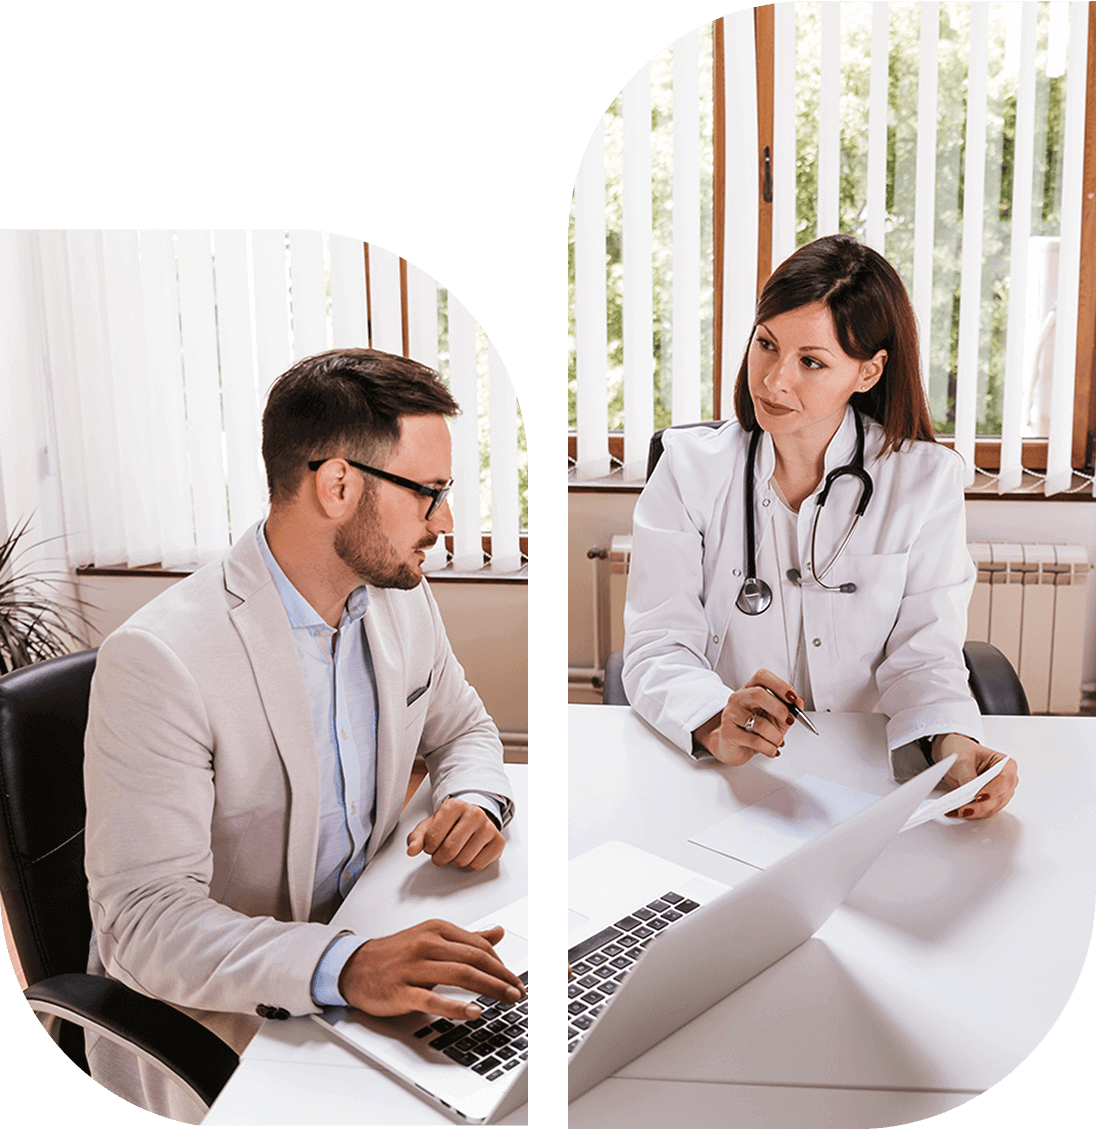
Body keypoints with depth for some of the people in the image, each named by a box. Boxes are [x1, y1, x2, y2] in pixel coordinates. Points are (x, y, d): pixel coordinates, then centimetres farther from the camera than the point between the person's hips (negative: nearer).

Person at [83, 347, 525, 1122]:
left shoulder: (401, 598, -2)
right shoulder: (157, 660, -24)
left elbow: (463, 728, 14)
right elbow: (143, 920, -26)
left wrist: (476, 800, -9)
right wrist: (343, 970, -40)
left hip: (363, 950, 7)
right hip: (213, 1020, -6)